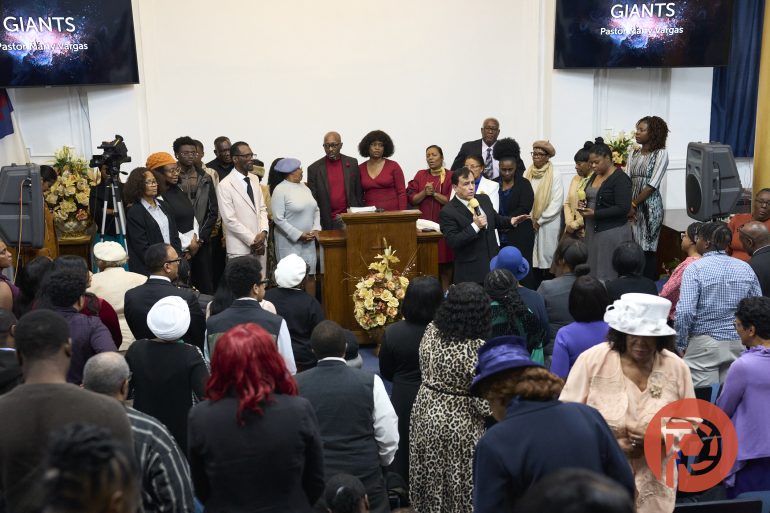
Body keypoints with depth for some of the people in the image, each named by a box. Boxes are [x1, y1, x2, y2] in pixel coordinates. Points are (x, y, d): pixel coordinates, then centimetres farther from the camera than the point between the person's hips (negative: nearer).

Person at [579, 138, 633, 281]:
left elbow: (623, 209, -18)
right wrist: (584, 205, 4)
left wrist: (595, 213, -19)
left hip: (612, 231, -8)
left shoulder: (620, 178, -12)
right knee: (592, 271, 7)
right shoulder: (595, 176, 13)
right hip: (593, 230, 8)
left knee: (608, 275, -5)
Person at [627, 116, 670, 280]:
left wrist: (634, 204, -11)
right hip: (633, 206, 5)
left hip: (649, 206, -5)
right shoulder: (633, 153, 11)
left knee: (647, 250, -2)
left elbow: (652, 185, -12)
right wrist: (628, 205, -9)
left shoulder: (661, 154, -6)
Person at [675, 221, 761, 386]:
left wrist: (681, 345, -6)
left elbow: (684, 312, -17)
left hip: (704, 344, -5)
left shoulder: (695, 269, -10)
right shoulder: (746, 268, 4)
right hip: (738, 346, 5)